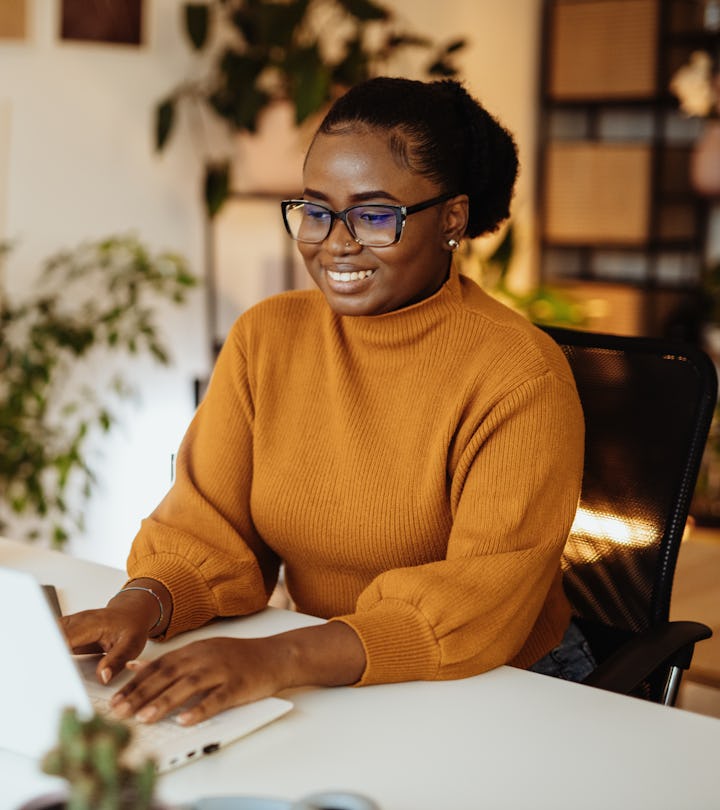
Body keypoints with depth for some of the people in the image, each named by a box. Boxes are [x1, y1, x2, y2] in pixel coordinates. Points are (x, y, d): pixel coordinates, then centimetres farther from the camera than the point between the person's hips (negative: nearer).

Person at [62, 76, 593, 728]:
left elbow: (486, 602, -22)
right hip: (322, 692, 4)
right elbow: (211, 527, 1)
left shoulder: (519, 376, -15)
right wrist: (142, 604, -22)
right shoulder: (264, 337, 3)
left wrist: (282, 658, -35)